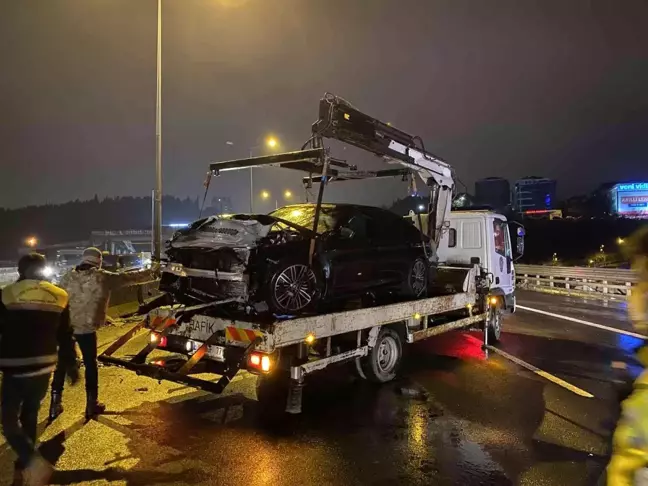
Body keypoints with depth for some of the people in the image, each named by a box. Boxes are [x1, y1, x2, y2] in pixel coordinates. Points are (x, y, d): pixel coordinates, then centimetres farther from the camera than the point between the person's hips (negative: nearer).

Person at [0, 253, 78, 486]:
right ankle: (22, 467, 30)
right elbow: (66, 337, 8)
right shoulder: (59, 296, 2)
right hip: (43, 369, 4)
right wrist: (70, 366, 16)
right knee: (30, 418, 20)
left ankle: (34, 462, -14)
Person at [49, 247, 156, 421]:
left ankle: (56, 403, 20)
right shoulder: (103, 278, -6)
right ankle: (92, 404, 19)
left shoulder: (67, 277, 4)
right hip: (87, 329, -3)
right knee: (90, 365, 11)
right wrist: (149, 273, 18)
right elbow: (129, 277, 4)